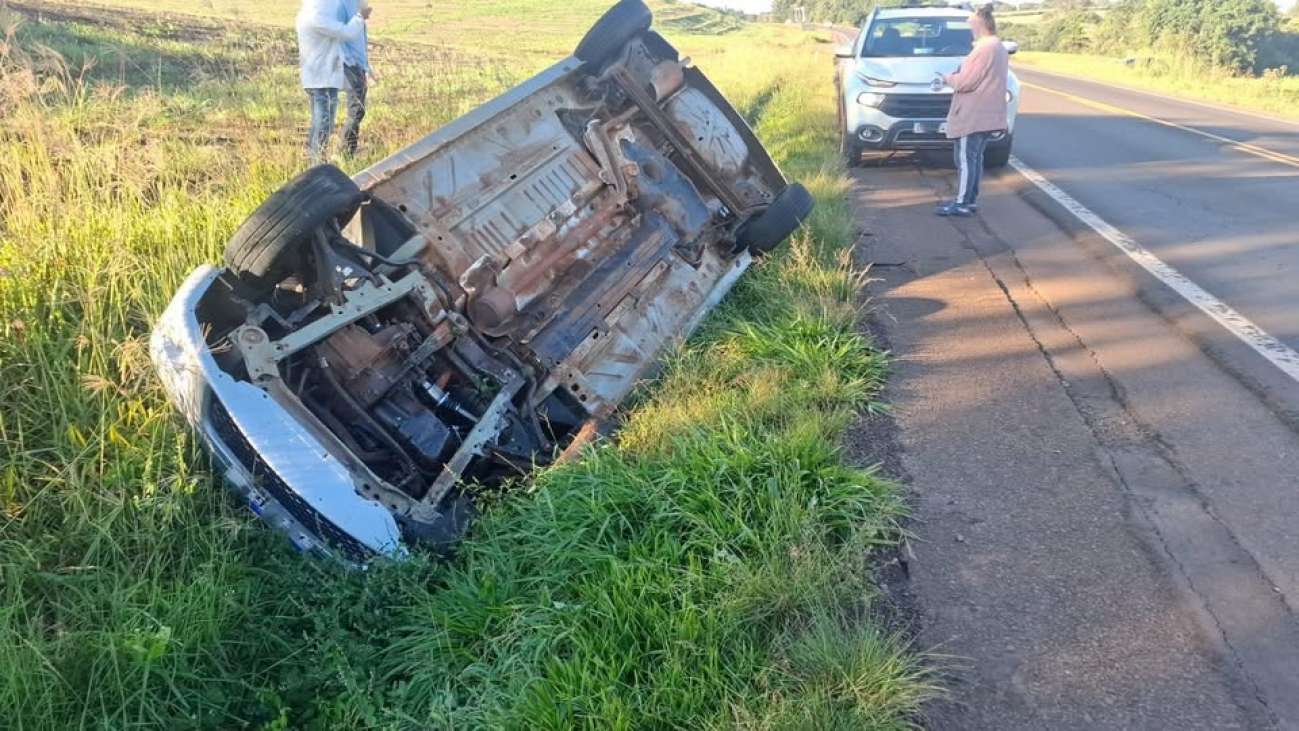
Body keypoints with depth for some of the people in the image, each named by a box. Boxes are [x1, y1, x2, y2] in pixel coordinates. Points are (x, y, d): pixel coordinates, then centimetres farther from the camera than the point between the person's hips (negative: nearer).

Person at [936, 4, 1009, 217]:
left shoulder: (984, 48, -17)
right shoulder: (1000, 48, 15)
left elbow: (966, 81, -19)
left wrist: (948, 78, 0)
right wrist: (957, 76, 12)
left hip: (972, 116, -10)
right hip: (987, 115, 10)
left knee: (965, 159, -5)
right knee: (975, 158, 14)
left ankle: (962, 204, -3)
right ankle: (971, 200, 18)